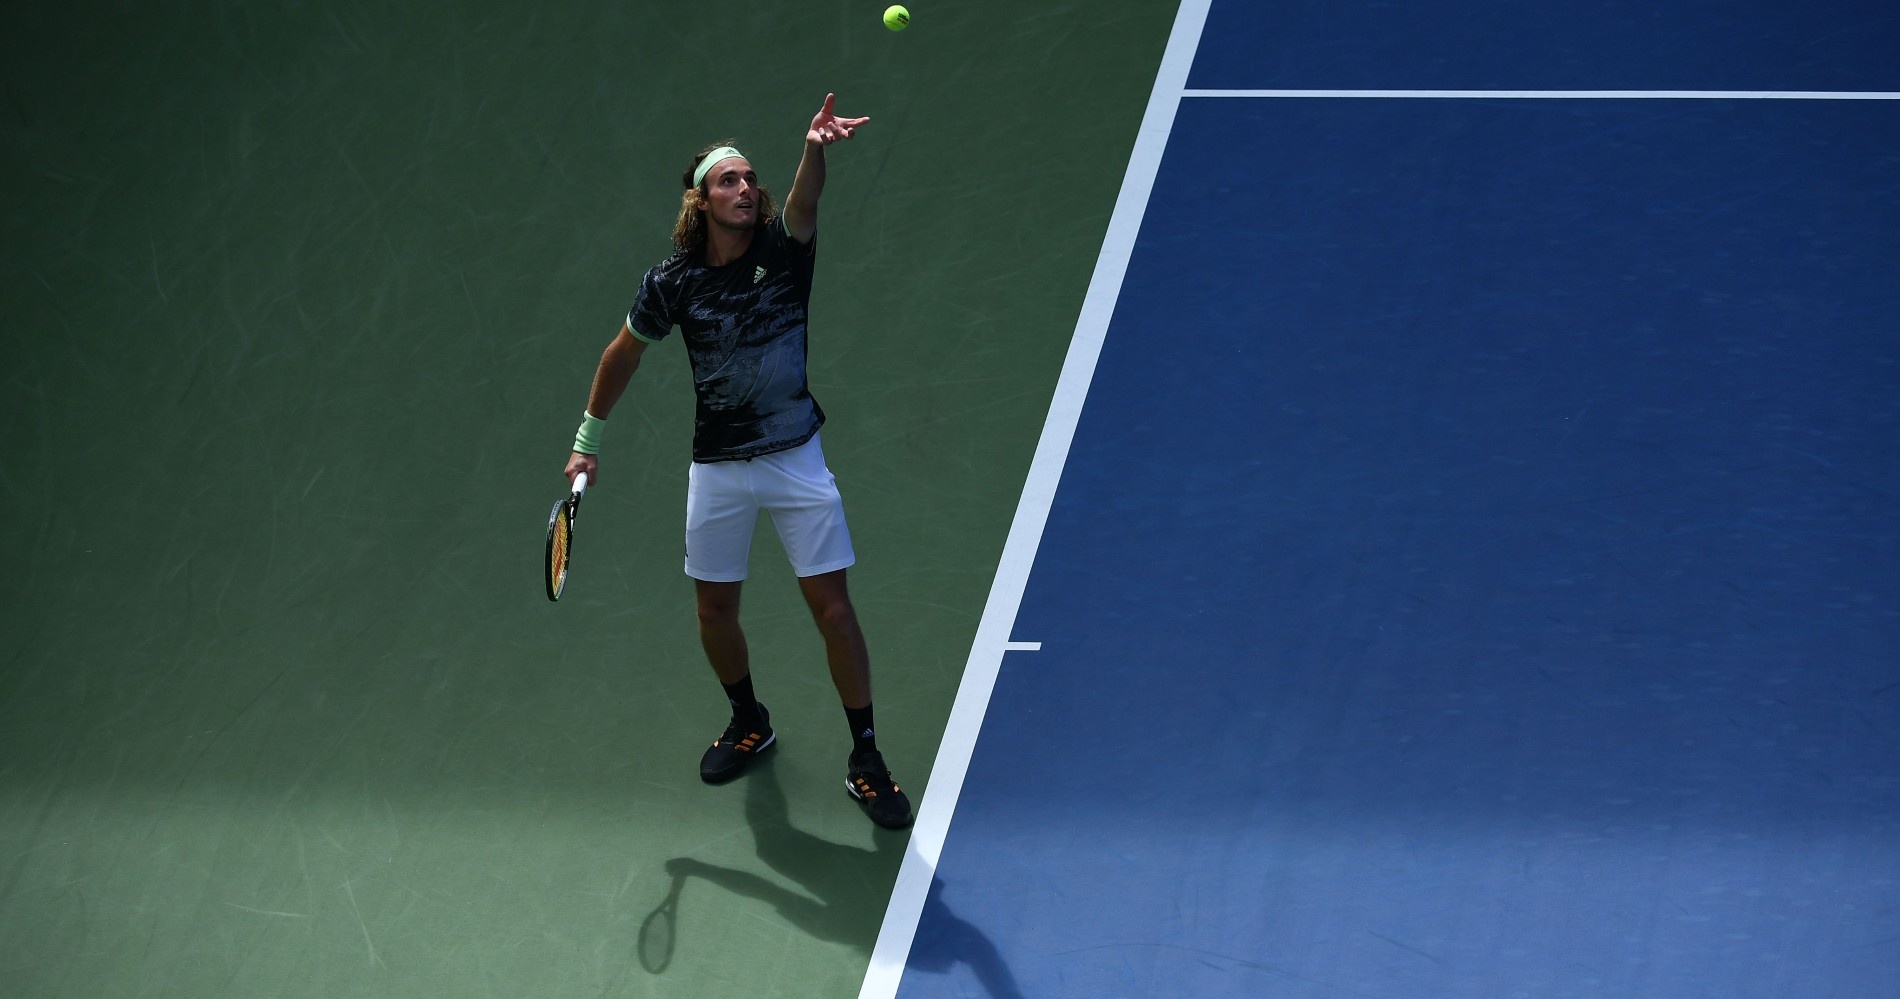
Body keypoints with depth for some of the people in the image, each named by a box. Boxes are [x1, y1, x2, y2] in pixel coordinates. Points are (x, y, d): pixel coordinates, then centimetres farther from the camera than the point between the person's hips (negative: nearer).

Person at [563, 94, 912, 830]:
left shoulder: (784, 249, -11)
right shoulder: (672, 283, -8)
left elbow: (804, 201, -34)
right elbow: (624, 355, 8)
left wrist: (815, 149, -56)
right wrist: (588, 438, 13)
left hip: (796, 459, -1)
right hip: (717, 468, 2)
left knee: (831, 604, -2)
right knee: (715, 609, 12)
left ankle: (865, 756, 12)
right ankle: (750, 724, 39)